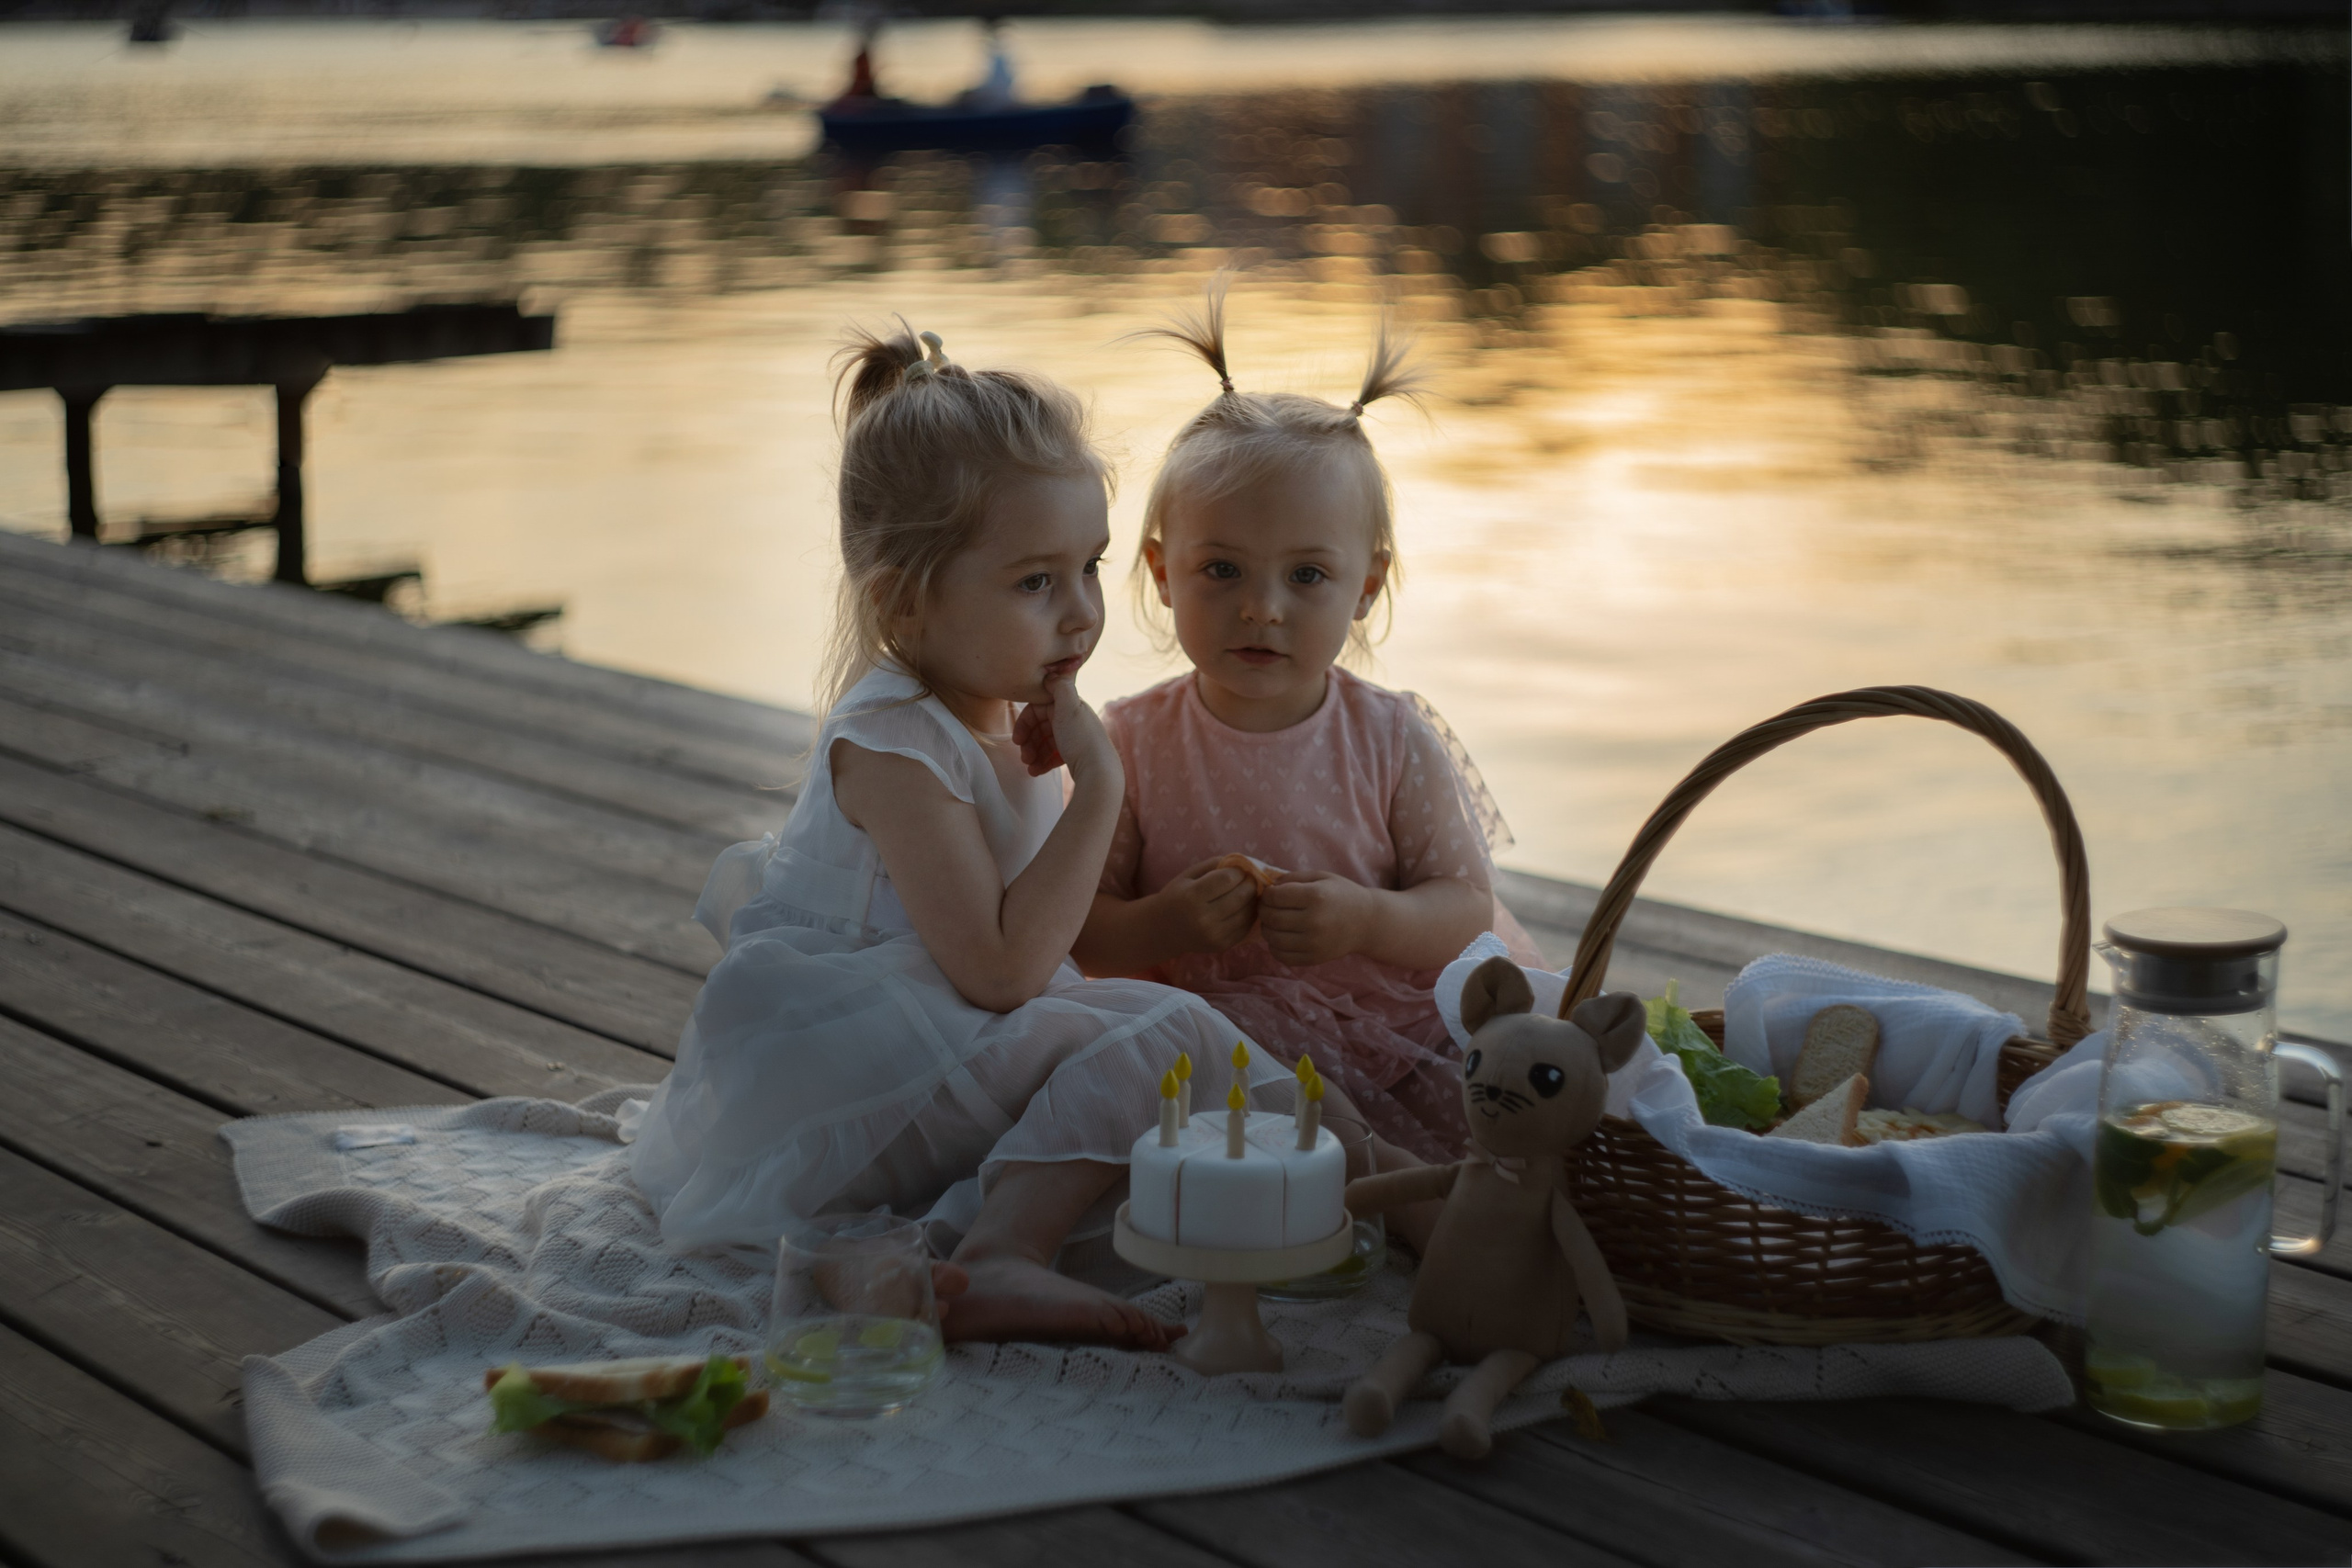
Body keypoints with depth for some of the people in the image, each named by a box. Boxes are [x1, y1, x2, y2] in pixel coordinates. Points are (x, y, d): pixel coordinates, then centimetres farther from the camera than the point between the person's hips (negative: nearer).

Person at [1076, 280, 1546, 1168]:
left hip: (1398, 1025, 0)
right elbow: (1077, 929, 0)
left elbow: (1466, 907, 0)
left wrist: (1367, 922, -21)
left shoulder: (1394, 742, -2)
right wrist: (1164, 927, -21)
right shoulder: (1133, 746, -3)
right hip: (1219, 1046, 0)